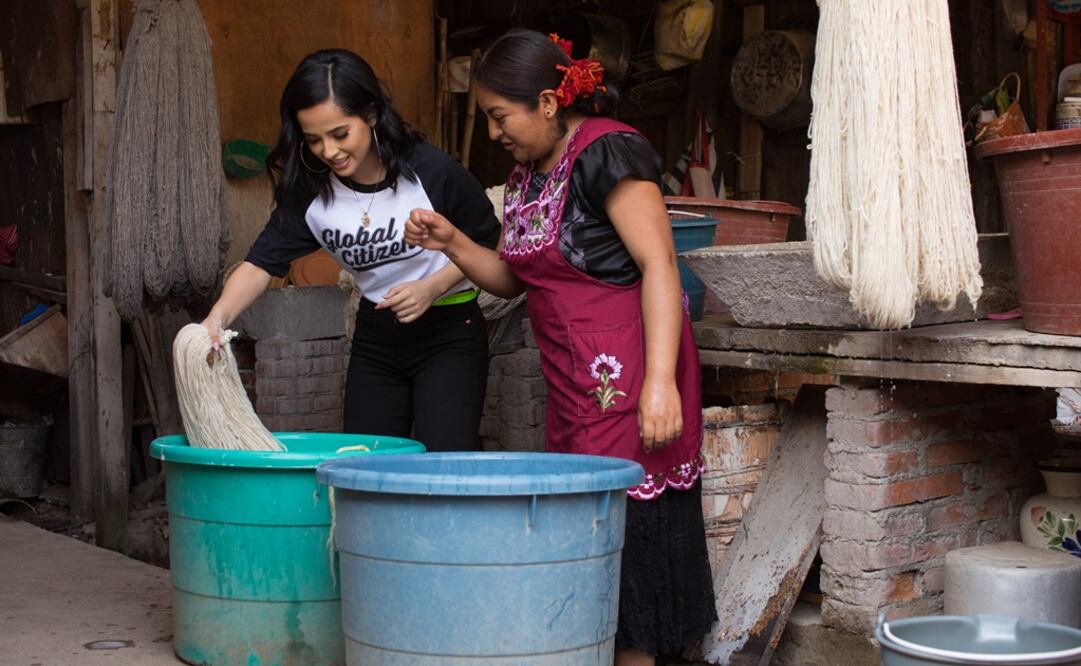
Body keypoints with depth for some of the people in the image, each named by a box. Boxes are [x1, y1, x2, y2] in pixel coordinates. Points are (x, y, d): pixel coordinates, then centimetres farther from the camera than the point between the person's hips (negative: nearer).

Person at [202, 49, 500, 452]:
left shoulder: (432, 172, -18)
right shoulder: (309, 191, -8)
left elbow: (489, 243, -7)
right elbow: (262, 263, -12)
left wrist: (433, 286, -21)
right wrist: (217, 317, -30)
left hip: (449, 331, -4)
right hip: (376, 334, 4)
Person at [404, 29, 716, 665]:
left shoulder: (607, 152, -11)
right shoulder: (529, 172, 15)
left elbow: (659, 263, -18)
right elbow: (511, 278, 21)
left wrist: (660, 380, -25)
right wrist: (451, 242, 3)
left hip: (627, 373, -9)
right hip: (576, 385, 9)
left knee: (626, 520, -5)